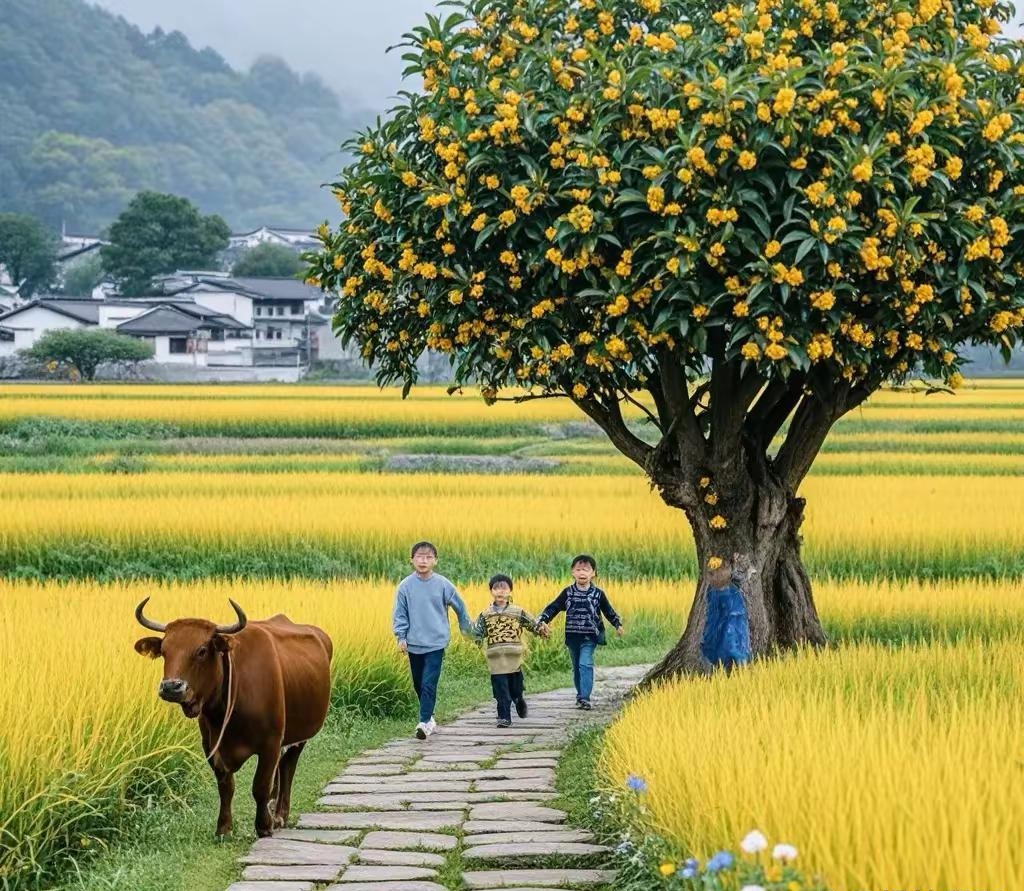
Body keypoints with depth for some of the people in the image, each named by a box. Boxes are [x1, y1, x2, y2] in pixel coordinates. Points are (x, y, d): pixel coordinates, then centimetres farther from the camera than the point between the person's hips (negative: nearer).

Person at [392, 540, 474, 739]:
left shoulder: (443, 585, -4)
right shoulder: (405, 586, -3)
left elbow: (460, 607, 9)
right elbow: (399, 614, 3)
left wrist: (468, 628, 18)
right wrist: (401, 636, -7)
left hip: (436, 643, -2)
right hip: (414, 644, 2)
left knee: (429, 684, -12)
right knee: (418, 684, 12)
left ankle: (424, 722, -14)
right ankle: (429, 718, 27)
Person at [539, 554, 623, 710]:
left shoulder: (598, 594, -1)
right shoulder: (568, 593, 1)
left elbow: (608, 611, 11)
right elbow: (553, 607, 2)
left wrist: (618, 625, 11)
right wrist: (543, 620, -10)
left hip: (589, 638, -3)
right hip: (572, 637, 3)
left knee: (585, 664, -15)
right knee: (577, 667, 12)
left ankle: (584, 697, -17)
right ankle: (581, 695, 26)